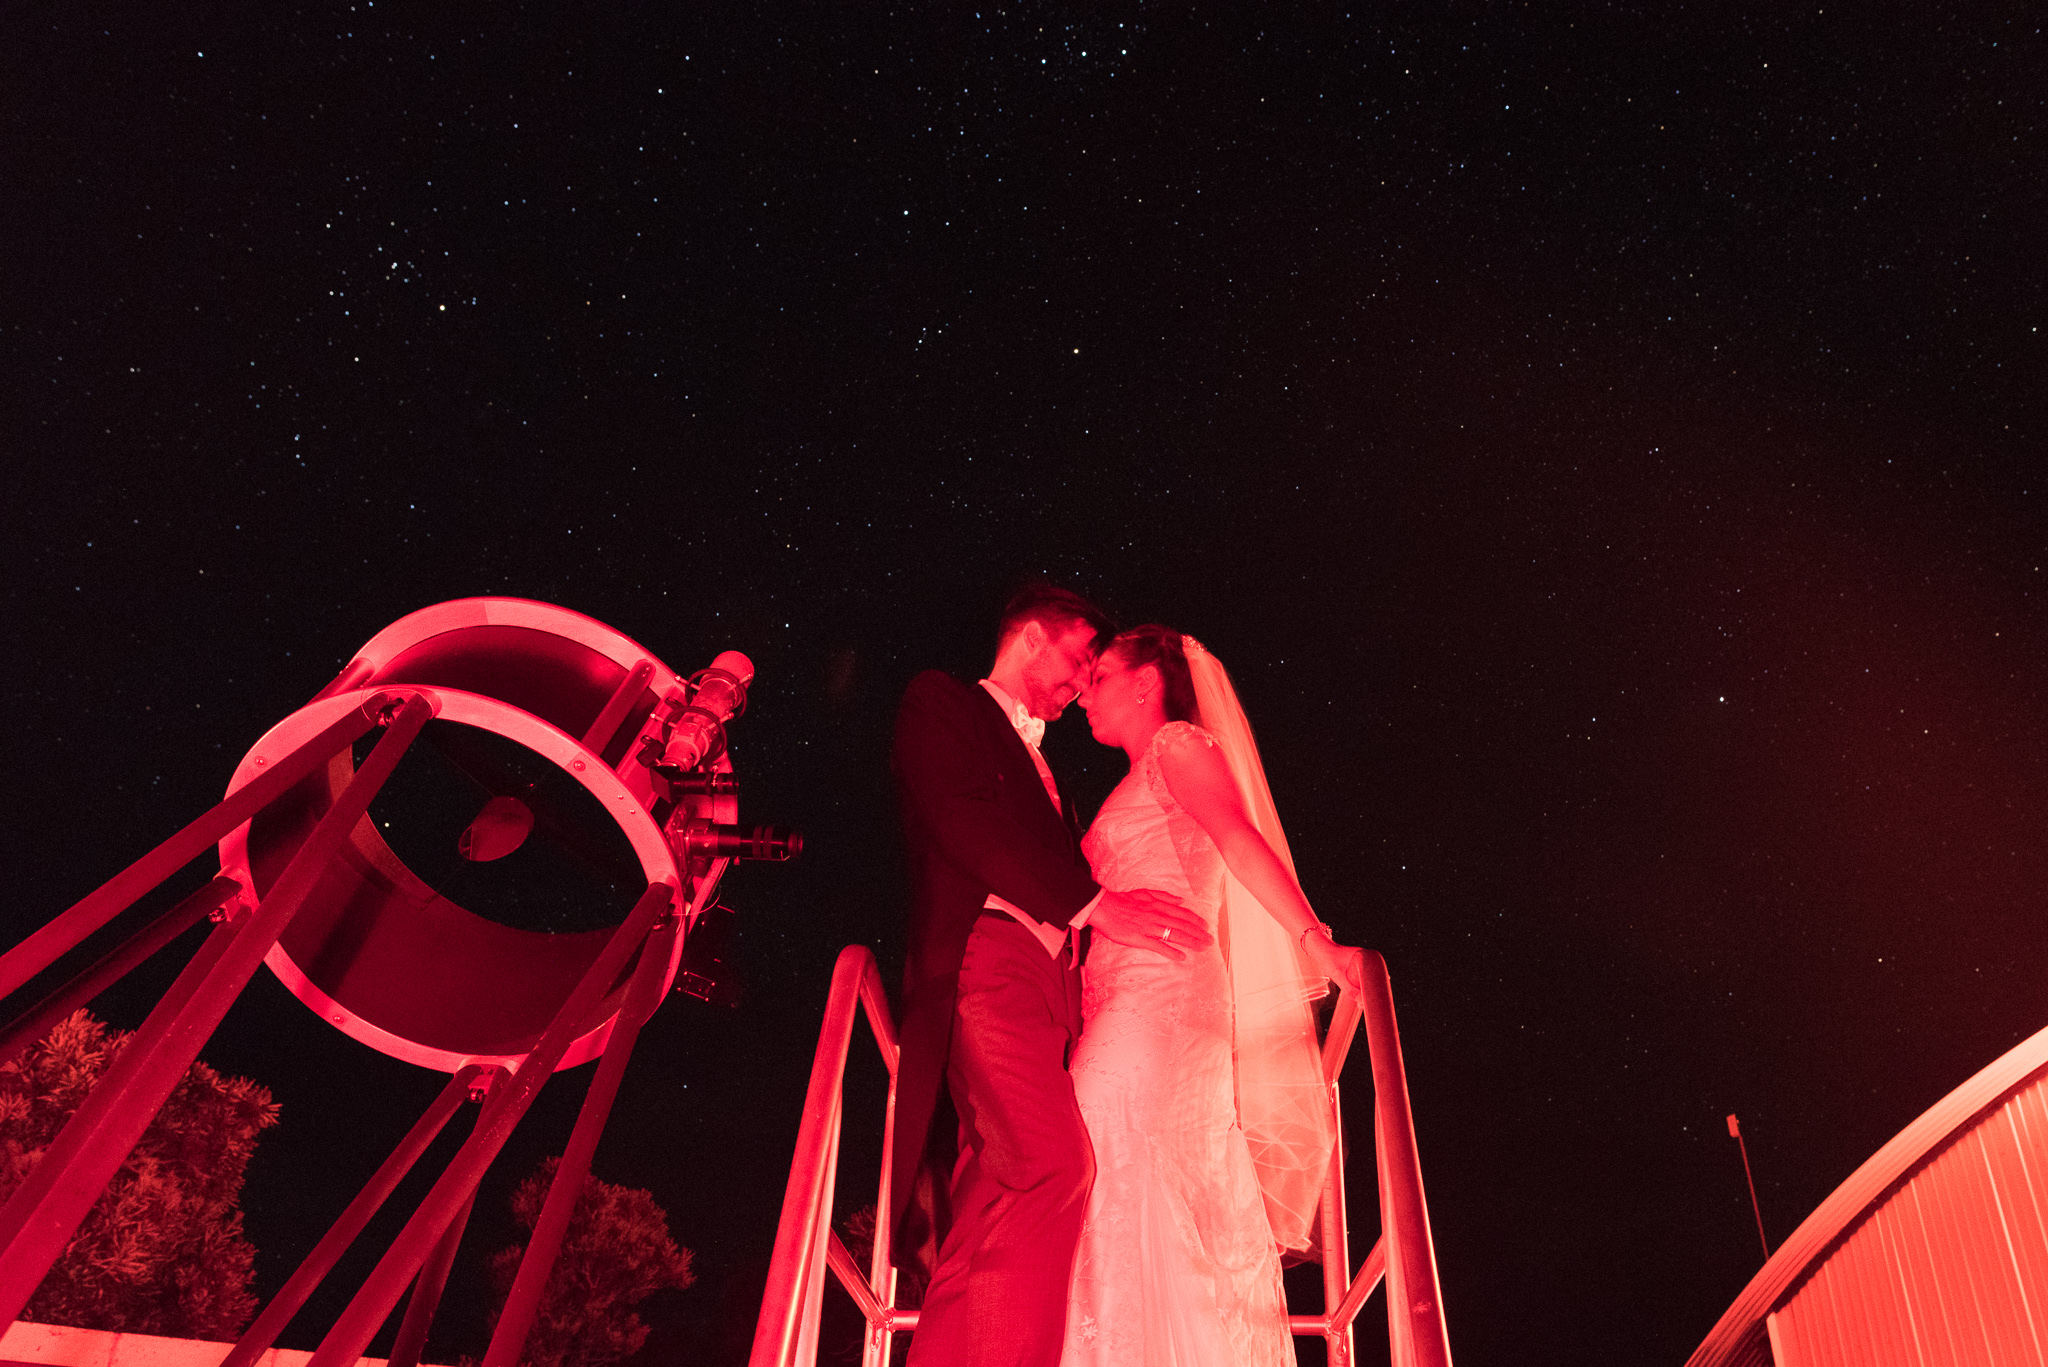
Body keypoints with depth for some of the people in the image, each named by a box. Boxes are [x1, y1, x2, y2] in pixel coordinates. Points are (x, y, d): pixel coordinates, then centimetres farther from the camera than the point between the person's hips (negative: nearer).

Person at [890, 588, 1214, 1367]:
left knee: (992, 1211, -5)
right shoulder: (941, 701, 11)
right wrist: (1091, 902, -11)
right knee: (1053, 1161, -25)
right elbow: (957, 814, -6)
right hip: (986, 953, -7)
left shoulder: (1040, 766, 34)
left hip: (1051, 976, 7)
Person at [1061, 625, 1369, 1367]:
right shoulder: (1140, 782, 27)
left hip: (1164, 994, -8)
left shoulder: (1179, 744, 2)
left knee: (1131, 1187, -13)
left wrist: (1313, 937, -25)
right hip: (1127, 1005, 8)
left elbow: (1240, 837, -15)